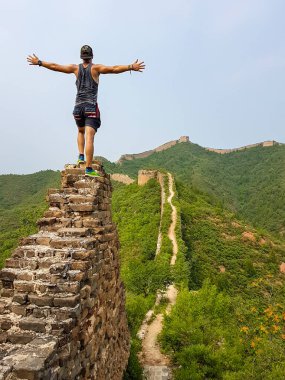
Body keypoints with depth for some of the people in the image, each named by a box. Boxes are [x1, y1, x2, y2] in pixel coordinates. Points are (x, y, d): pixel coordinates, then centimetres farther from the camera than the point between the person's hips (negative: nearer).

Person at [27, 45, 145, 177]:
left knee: (81, 132, 29)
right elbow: (115, 69, -8)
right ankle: (88, 169, -17)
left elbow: (54, 66, 17)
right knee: (89, 137, -12)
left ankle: (81, 156, 15)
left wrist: (38, 62, 29)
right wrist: (131, 67, -9)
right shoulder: (95, 68, 4)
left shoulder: (76, 68, 12)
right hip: (91, 106, -3)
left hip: (78, 106, 4)